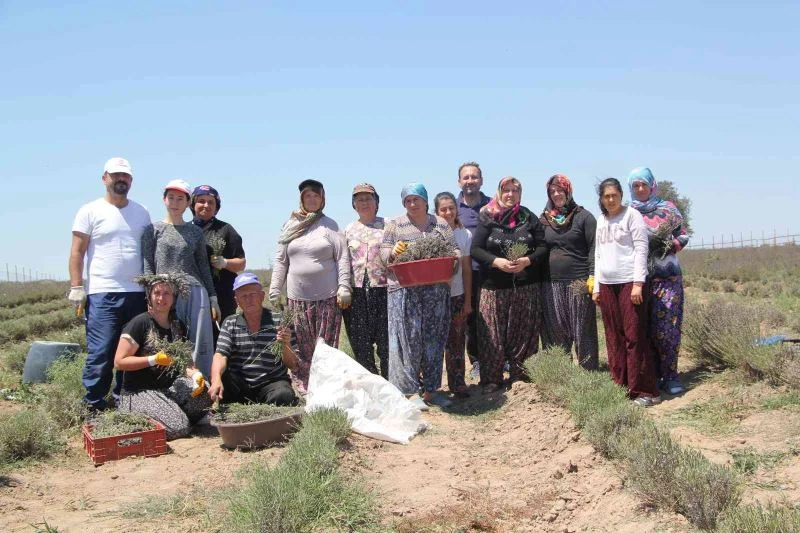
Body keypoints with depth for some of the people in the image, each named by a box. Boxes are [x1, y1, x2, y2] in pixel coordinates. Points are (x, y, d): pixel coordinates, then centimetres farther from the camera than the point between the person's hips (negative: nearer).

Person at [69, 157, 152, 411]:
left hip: (138, 294, 5)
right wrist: (76, 287, -9)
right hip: (102, 295, -4)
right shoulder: (90, 211, 2)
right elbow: (77, 252, -1)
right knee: (101, 353, -7)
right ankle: (94, 406, 3)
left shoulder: (141, 213, 15)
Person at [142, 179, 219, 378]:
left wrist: (213, 298, 12)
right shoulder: (154, 230, 8)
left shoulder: (195, 232, 15)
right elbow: (148, 267, 3)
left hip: (196, 292, 2)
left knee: (202, 345, -1)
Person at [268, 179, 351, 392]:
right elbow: (280, 261, 14)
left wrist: (344, 288, -8)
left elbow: (343, 258, 0)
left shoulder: (329, 226, 4)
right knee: (301, 346, 3)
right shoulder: (290, 226, 11)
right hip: (298, 296, 2)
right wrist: (274, 291, 9)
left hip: (327, 296, -2)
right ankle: (301, 386, 10)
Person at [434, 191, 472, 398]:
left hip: (457, 295, 2)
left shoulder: (465, 234, 4)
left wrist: (468, 300, 4)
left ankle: (457, 384, 16)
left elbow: (467, 269, 5)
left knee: (456, 342, 7)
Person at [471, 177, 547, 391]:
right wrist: (497, 261, -17)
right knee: (493, 334, -1)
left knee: (523, 332, 5)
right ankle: (491, 379, 6)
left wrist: (526, 261, -12)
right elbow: (475, 249, -2)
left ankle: (519, 374, 17)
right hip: (494, 287, -1)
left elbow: (543, 247, 6)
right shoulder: (488, 219, 3)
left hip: (526, 287, 2)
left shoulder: (529, 218, 8)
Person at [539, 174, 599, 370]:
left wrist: (592, 277, -12)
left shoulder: (583, 217, 2)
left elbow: (593, 248, -3)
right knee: (555, 332, 5)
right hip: (551, 284, 4)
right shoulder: (544, 219, 13)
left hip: (578, 282, -4)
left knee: (583, 331, -1)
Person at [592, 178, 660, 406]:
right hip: (606, 284, 6)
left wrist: (638, 283, -15)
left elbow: (641, 249, -8)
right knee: (614, 338, 6)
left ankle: (643, 391, -4)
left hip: (629, 283, -6)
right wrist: (596, 287, 16)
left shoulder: (632, 215, -2)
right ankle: (620, 386, 12)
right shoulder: (601, 220, 16)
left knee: (634, 337, -8)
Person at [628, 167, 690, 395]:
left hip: (667, 276, -1)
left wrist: (671, 245, -11)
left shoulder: (668, 209, 7)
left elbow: (684, 236, 8)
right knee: (643, 327, 2)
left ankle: (669, 375, 1)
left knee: (666, 326, -7)